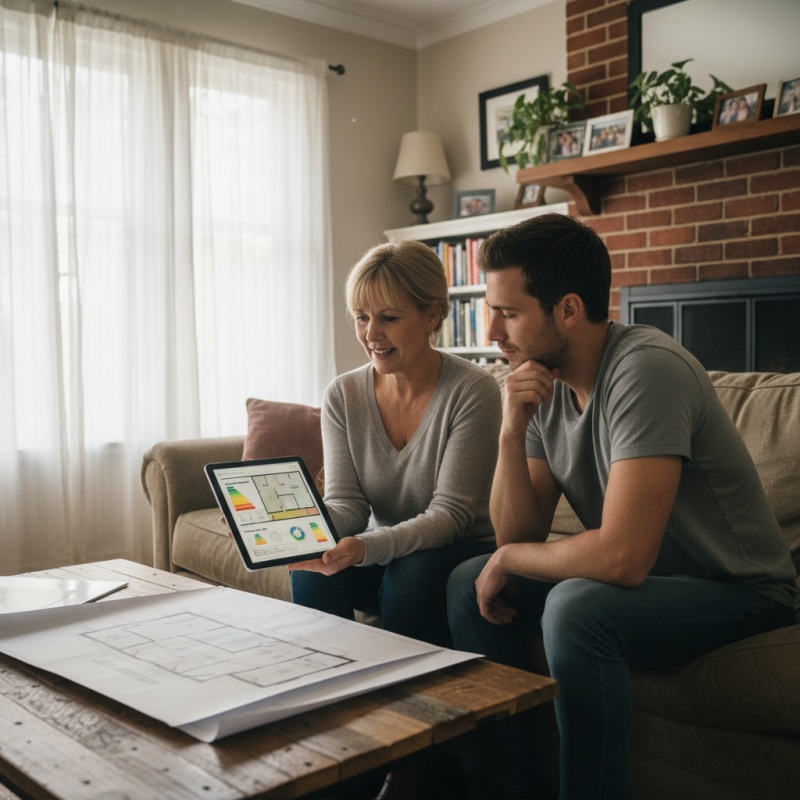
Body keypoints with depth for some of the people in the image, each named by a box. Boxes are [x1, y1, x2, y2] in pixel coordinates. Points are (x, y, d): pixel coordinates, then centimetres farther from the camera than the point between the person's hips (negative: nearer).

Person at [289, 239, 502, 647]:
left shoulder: (473, 392, -18)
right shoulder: (343, 395, -3)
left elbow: (450, 513, -21)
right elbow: (347, 503, -6)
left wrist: (367, 548, -38)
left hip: (464, 553, -3)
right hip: (382, 554, 4)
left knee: (412, 575, -33)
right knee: (311, 572, -24)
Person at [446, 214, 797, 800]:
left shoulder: (645, 370, -26)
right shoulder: (545, 381, -1)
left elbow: (622, 557, -34)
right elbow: (519, 536, -2)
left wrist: (508, 560, -16)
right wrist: (513, 431, -17)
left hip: (740, 591, -8)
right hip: (643, 576, 8)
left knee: (576, 608, -33)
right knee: (469, 584, -2)